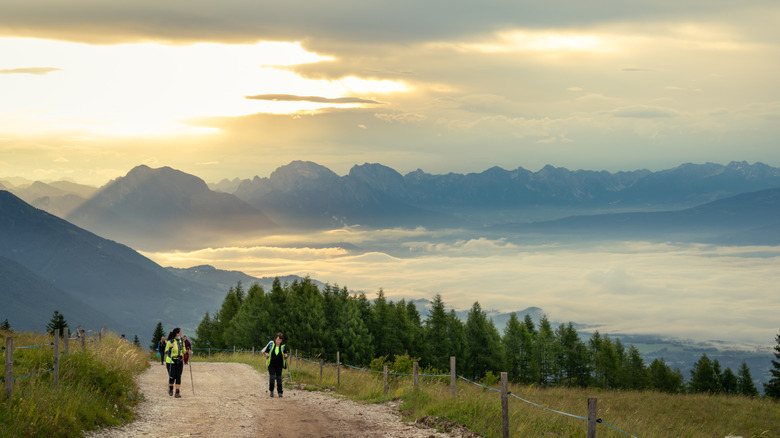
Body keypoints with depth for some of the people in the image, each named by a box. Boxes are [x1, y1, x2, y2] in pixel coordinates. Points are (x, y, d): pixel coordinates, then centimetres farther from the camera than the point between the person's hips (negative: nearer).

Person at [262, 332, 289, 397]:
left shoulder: (283, 346, -2)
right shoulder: (271, 344, -5)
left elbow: (286, 354, 12)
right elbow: (264, 350, 7)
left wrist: (286, 355, -10)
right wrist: (266, 354, -13)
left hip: (279, 365, 1)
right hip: (271, 364, -1)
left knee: (279, 377, 1)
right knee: (272, 377, -11)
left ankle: (280, 392, 11)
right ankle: (271, 391, 8)